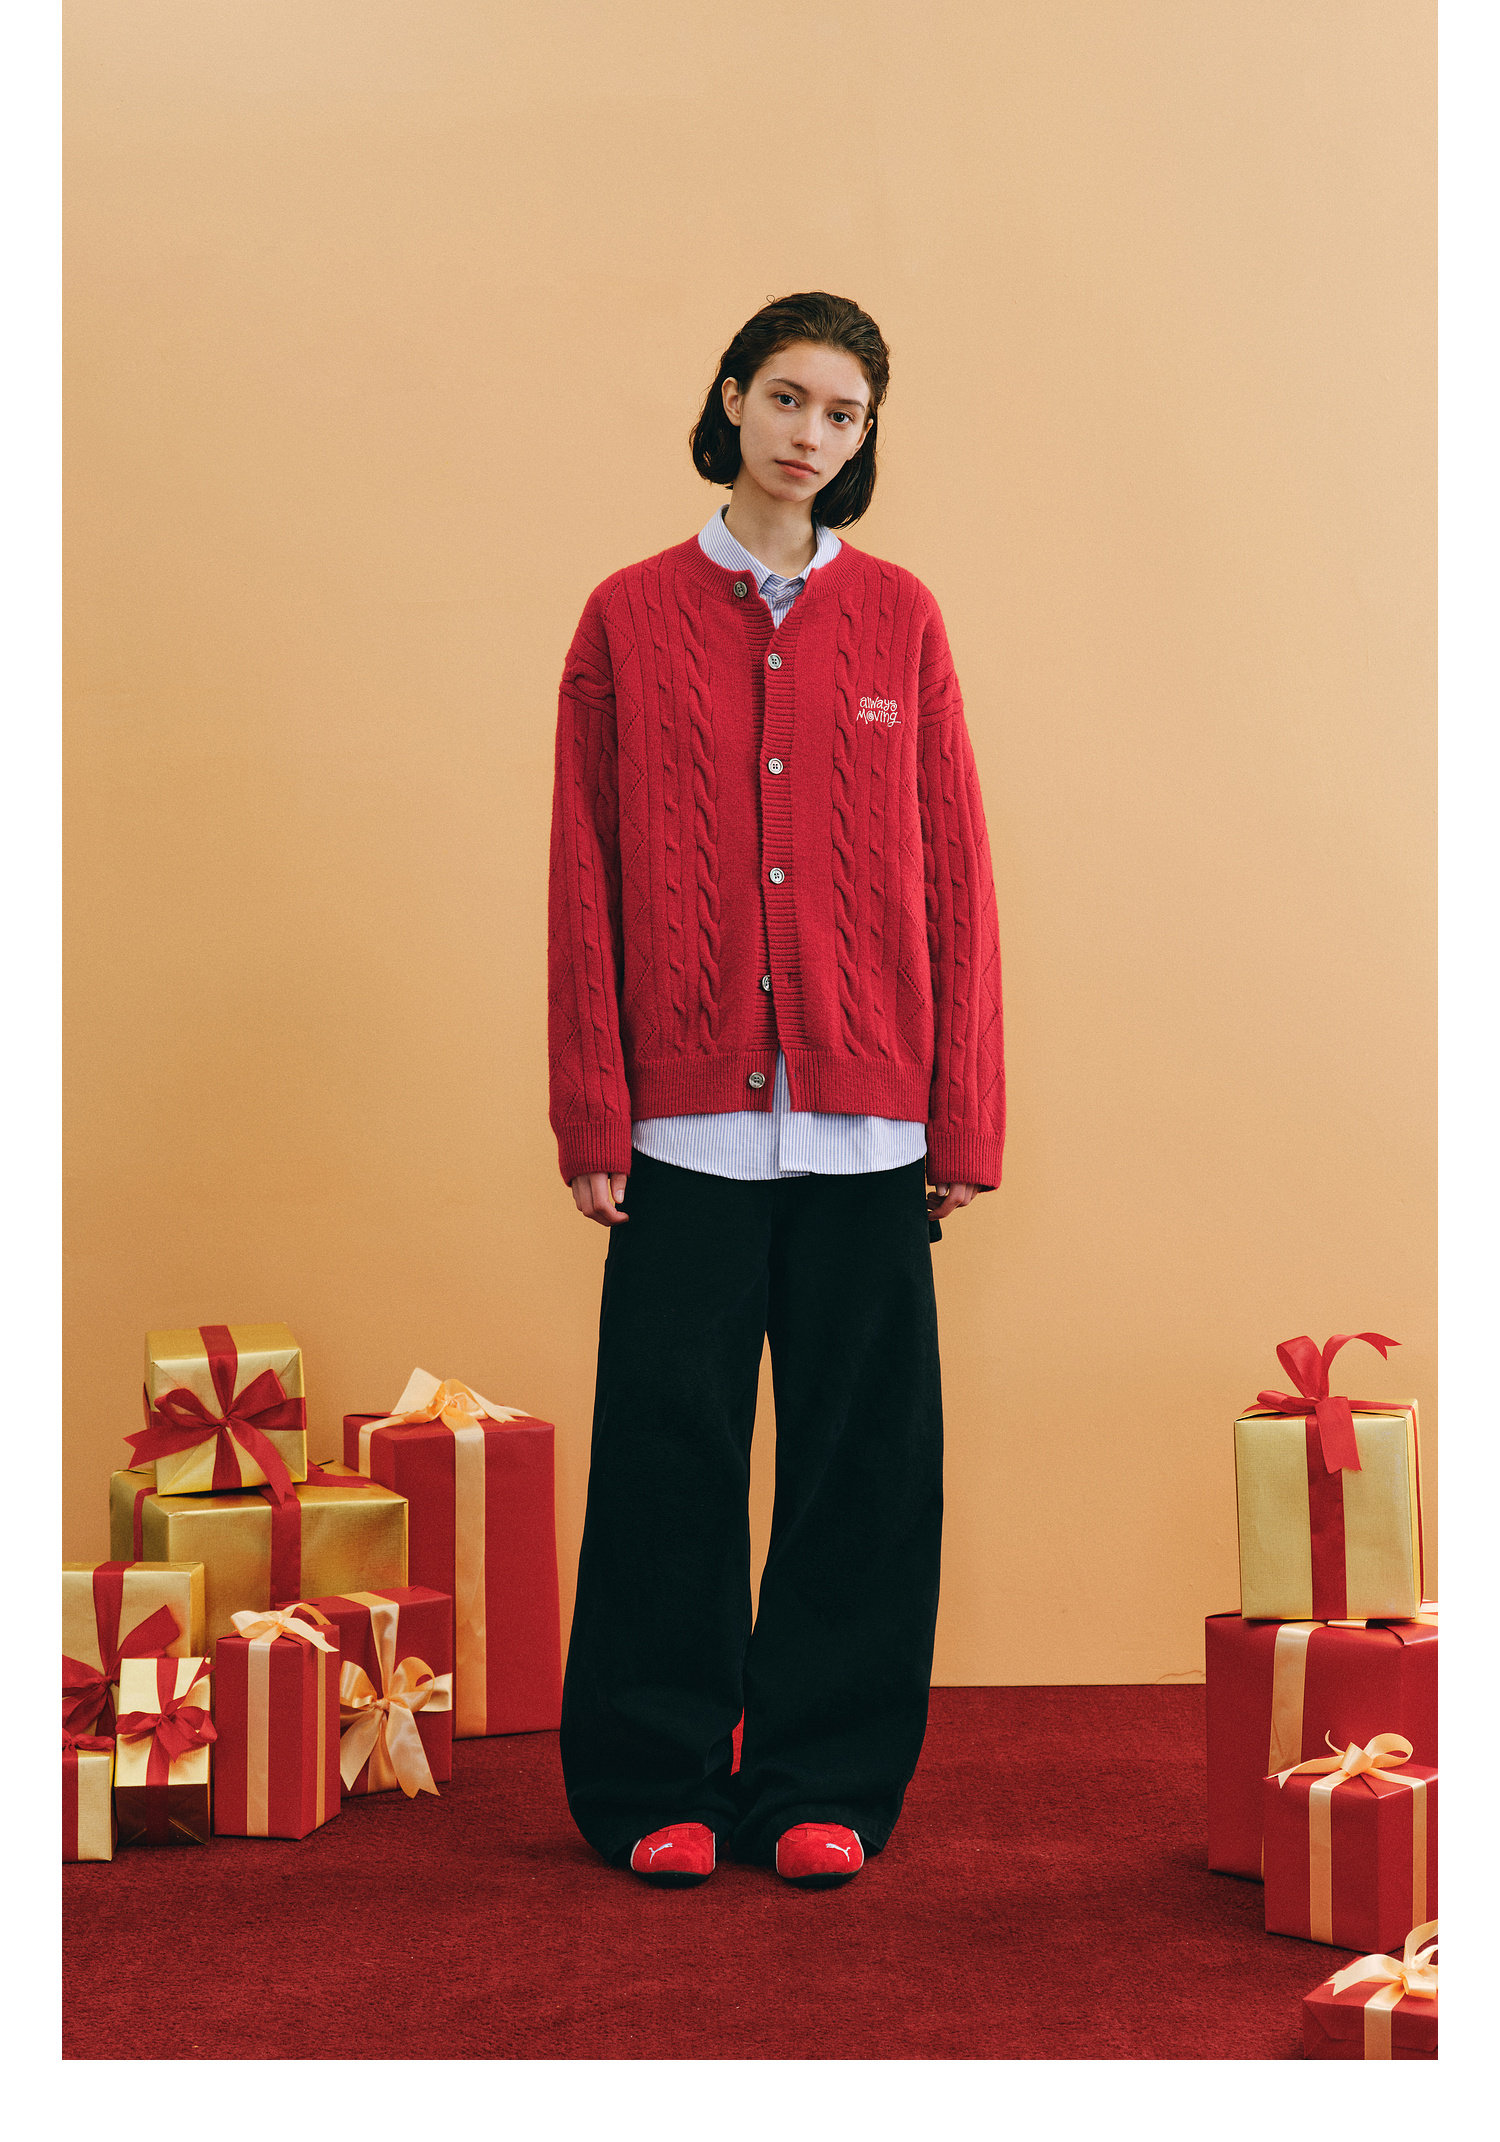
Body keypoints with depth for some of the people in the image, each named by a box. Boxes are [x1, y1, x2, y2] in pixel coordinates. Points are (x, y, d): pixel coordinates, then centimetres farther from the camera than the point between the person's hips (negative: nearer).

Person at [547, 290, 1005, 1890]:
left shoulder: (899, 621, 8)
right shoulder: (630, 618, 5)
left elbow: (953, 873, 6)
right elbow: (584, 880, 4)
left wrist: (963, 1113, 1)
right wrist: (592, 1113, -2)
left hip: (862, 1113, 1)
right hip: (687, 1109, -1)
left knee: (858, 1453, 4)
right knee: (668, 1448, 2)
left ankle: (824, 1787, 17)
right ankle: (656, 1788, 16)